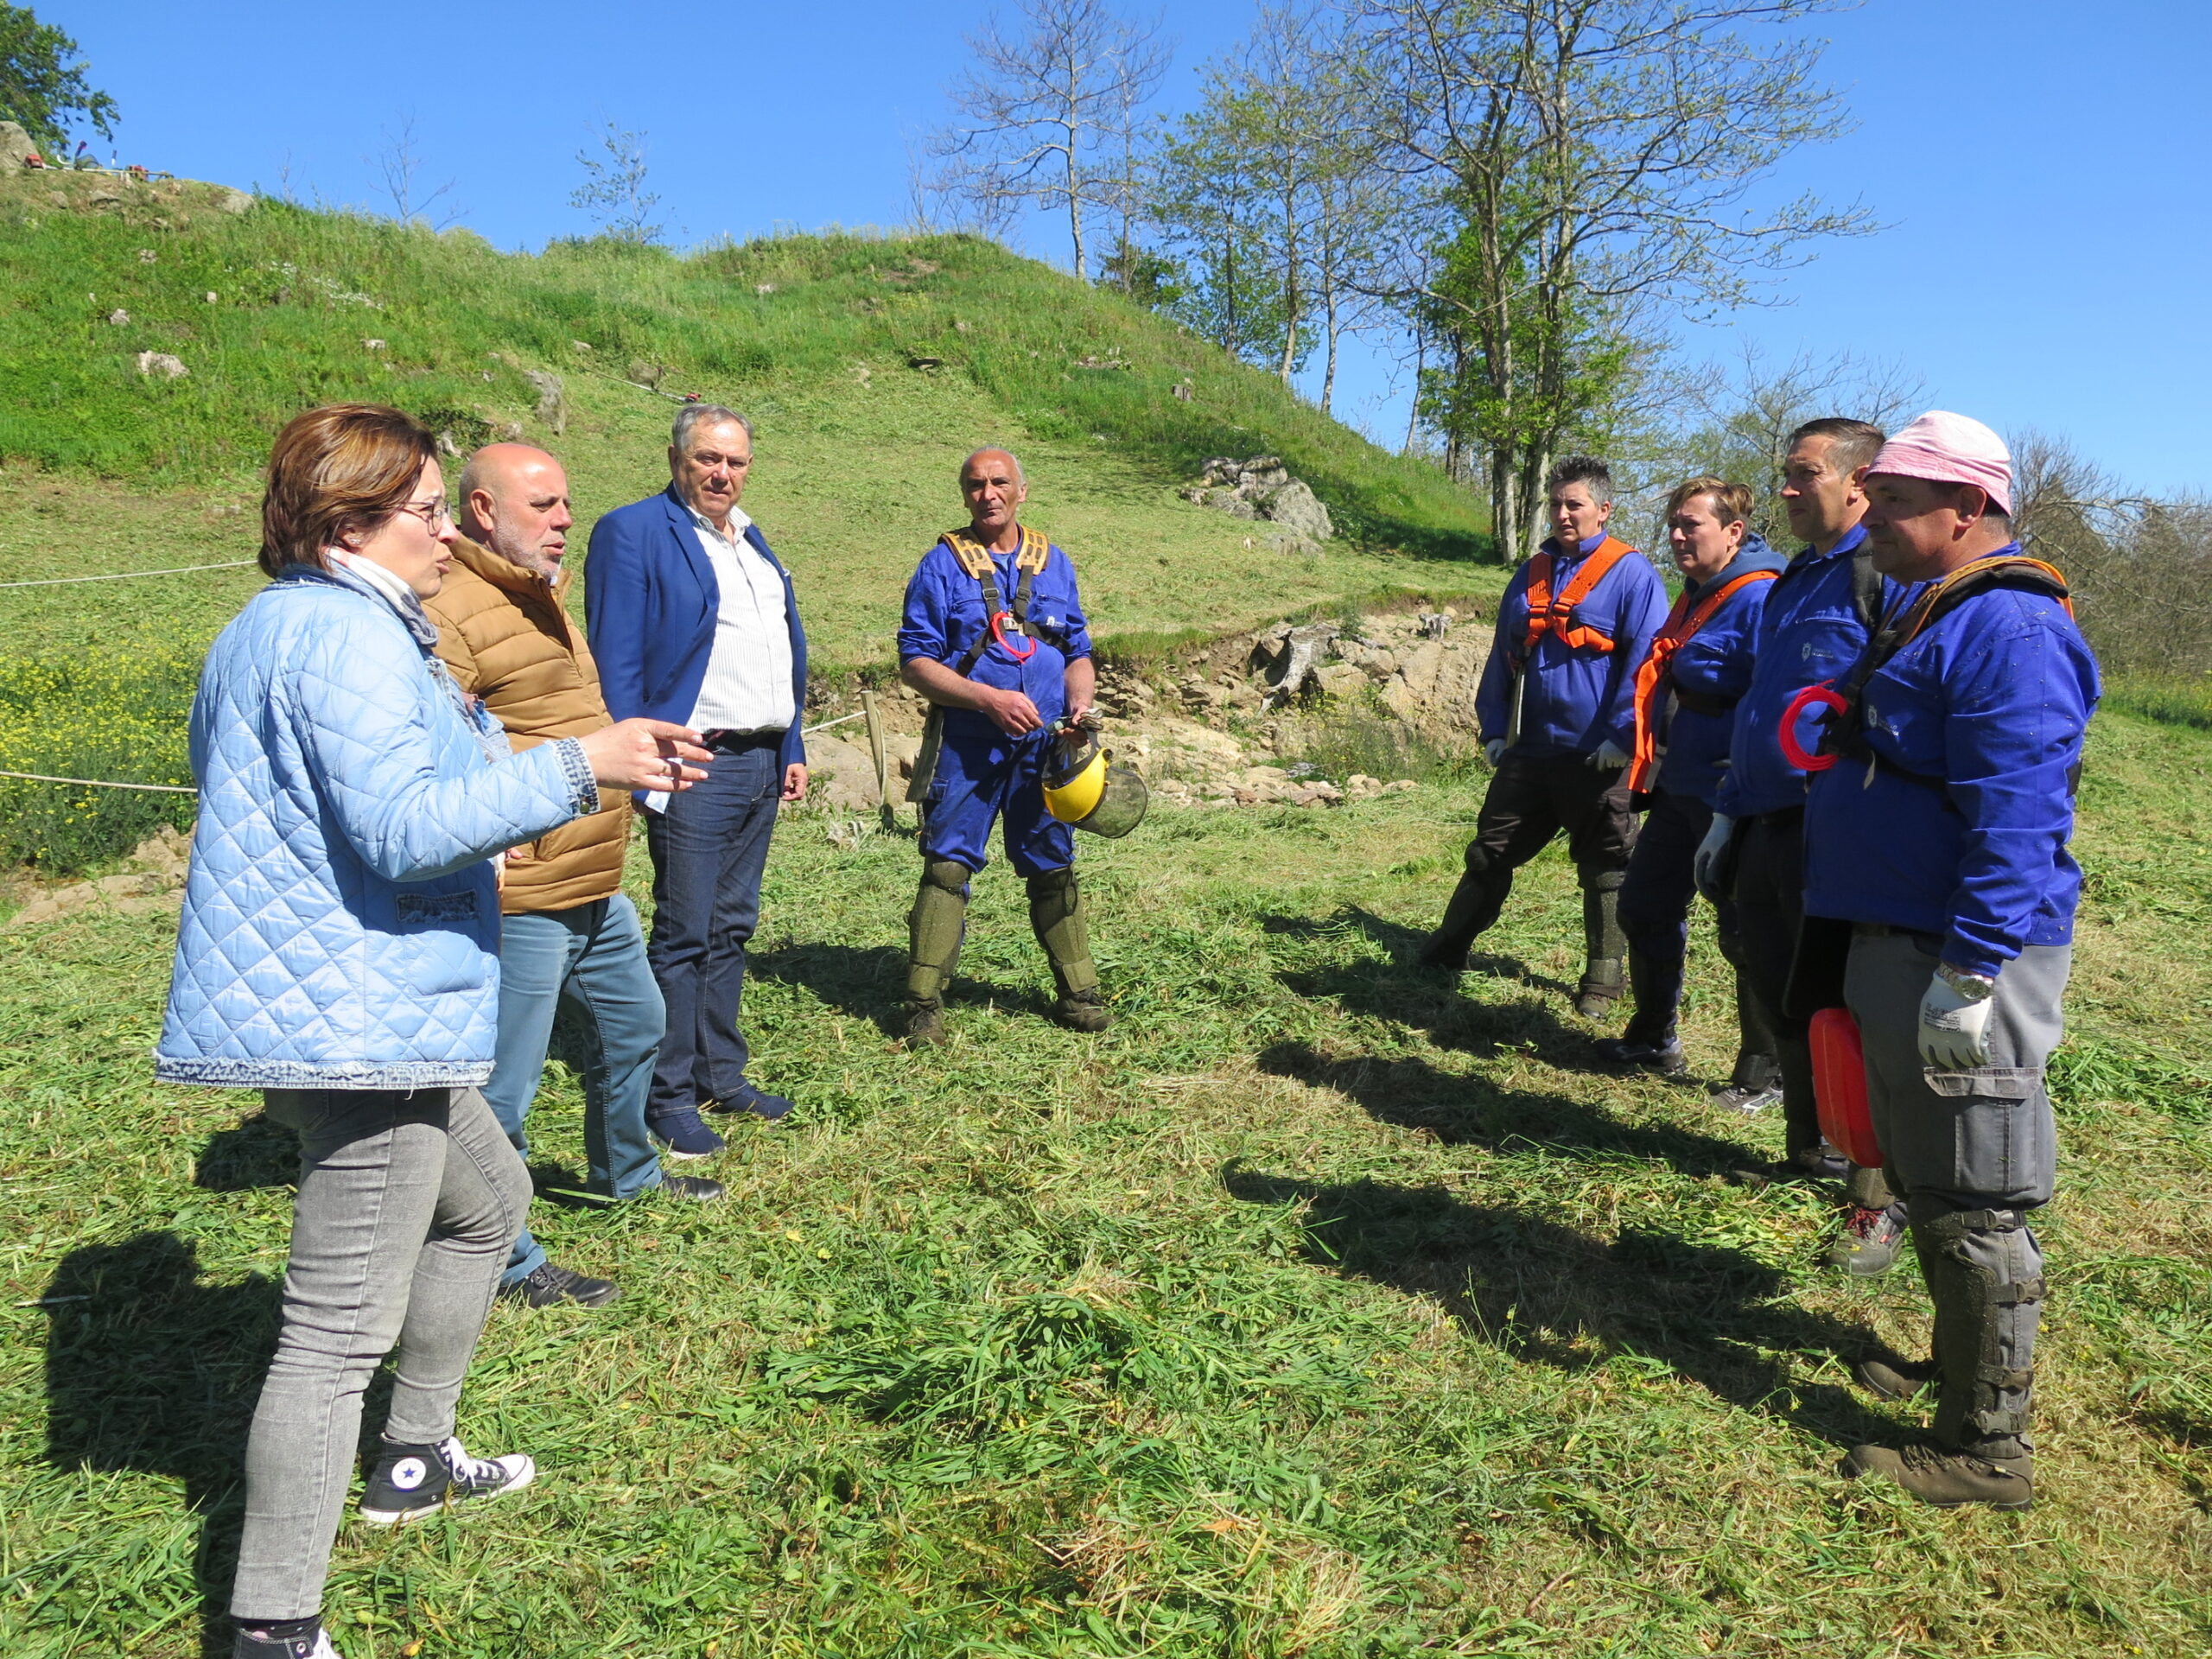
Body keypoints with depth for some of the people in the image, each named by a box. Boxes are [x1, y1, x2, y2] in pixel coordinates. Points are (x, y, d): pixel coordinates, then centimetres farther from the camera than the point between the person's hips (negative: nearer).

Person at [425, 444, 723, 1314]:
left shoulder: (540, 595, 16)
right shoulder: (452, 609, -18)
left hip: (598, 887, 11)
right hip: (520, 900, -11)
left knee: (633, 1027, 26)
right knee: (505, 1087, 1)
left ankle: (627, 1172, 48)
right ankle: (505, 1261, 15)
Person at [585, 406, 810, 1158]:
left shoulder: (752, 541, 18)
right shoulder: (633, 532, -6)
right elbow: (616, 663, -12)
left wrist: (792, 749, 16)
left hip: (761, 765, 8)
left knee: (732, 927, 14)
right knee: (684, 934, -2)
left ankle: (722, 1074, 24)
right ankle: (669, 1097, 8)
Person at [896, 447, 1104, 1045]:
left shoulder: (1054, 563, 12)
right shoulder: (943, 564, 0)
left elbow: (1078, 653, 15)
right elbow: (916, 661, -5)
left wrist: (1080, 702, -6)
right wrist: (989, 700, -16)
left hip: (1045, 746, 3)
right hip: (966, 747, -3)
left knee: (1054, 867, 9)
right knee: (947, 866, -5)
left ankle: (1078, 992, 19)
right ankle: (925, 1003, 2)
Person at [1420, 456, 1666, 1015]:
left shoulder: (1630, 573, -4)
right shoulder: (1532, 575, 14)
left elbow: (1646, 660, -11)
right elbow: (1503, 656, 18)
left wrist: (1621, 733, -17)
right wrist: (1493, 728, 11)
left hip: (1596, 757, -5)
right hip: (1529, 751, 5)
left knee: (1604, 869, 6)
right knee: (1489, 854, 11)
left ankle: (1603, 978, 17)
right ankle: (1446, 951, 23)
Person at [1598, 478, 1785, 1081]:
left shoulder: (1760, 598, -17)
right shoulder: (1694, 596, 14)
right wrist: (1636, 742, 20)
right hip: (1677, 792, 10)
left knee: (1746, 935, 2)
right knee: (1644, 909, 17)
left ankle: (1764, 1071, 16)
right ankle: (1653, 1039, 33)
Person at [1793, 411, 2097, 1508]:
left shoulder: (2007, 624, -17)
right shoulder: (1930, 612, 17)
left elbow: (2015, 812, -25)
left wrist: (1970, 971, -28)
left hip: (1961, 957, -10)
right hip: (1893, 942, 10)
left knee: (1970, 1205, -2)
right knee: (1924, 1182, 20)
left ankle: (1988, 1451, 10)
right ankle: (1960, 1367, 37)